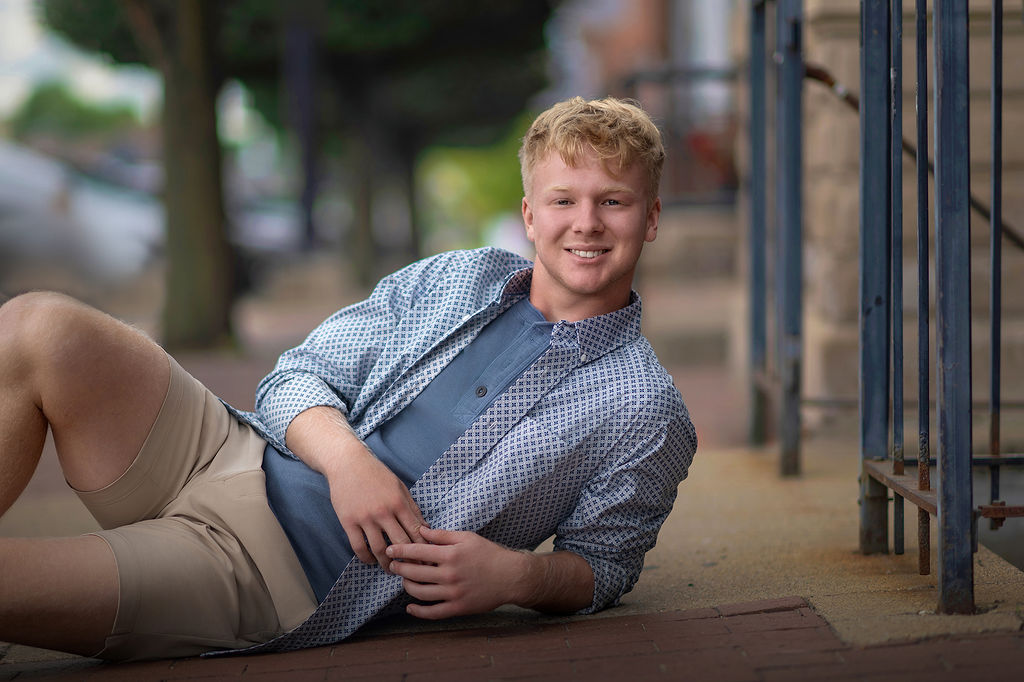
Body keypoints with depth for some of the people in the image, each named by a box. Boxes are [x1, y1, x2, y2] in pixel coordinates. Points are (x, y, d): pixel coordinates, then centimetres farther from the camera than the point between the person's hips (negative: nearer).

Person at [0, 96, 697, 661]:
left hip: (288, 583, -6)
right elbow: (299, 376, 10)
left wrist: (513, 576, -16)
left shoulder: (644, 413, 0)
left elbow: (601, 568, 8)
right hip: (233, 455, 6)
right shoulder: (451, 279, 11)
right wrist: (345, 456, -14)